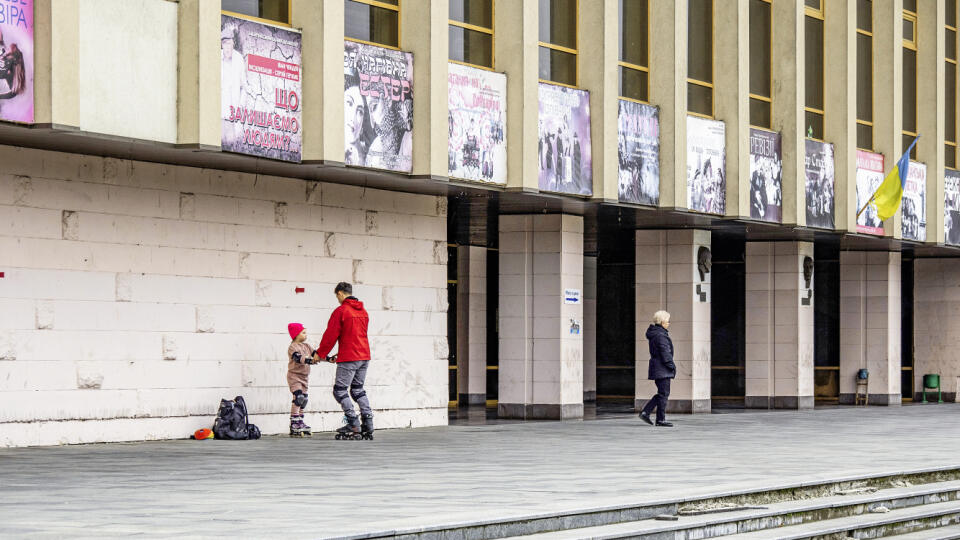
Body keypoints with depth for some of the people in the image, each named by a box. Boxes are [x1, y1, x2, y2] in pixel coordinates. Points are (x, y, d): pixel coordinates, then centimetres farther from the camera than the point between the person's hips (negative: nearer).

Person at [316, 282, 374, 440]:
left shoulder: (341, 311, -10)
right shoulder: (363, 311, 13)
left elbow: (331, 335, -9)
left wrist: (320, 354, 3)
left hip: (349, 358, -8)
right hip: (364, 356, 8)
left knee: (340, 390, -1)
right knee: (358, 389, 16)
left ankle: (354, 425, -9)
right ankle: (368, 426, 9)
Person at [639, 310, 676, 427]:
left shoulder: (654, 333, 16)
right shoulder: (660, 335, -16)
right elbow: (665, 352, -19)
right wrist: (671, 365, -13)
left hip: (656, 367, 10)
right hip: (662, 369, -10)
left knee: (662, 393, 15)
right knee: (664, 393, -3)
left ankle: (645, 412, 10)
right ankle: (661, 420, 0)